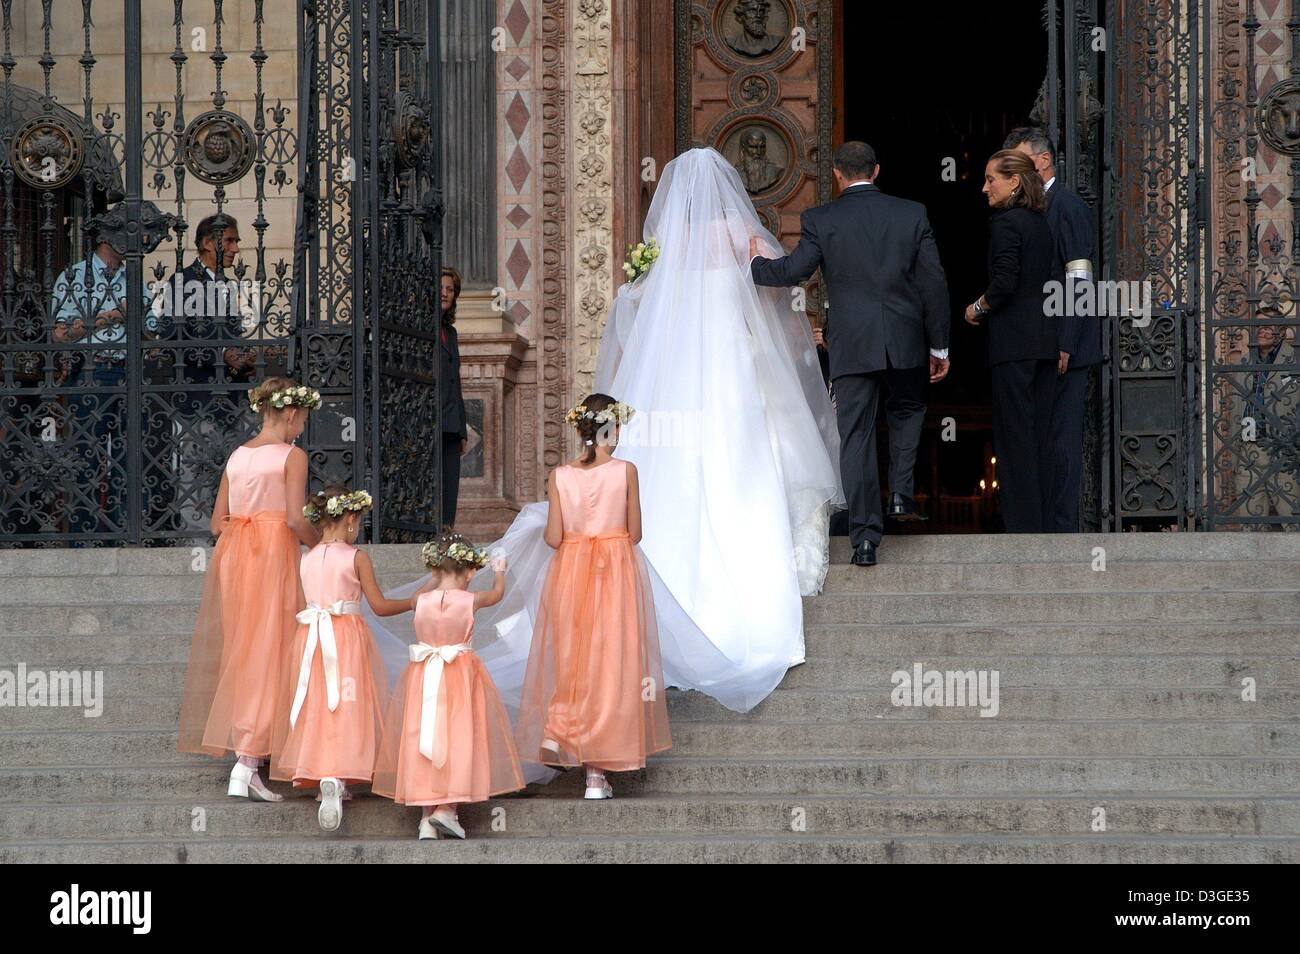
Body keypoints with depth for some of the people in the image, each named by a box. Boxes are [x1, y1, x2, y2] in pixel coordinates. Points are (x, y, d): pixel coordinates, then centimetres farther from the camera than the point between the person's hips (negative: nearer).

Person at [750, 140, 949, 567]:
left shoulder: (820, 220, -4)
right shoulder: (912, 213, 2)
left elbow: (793, 271, -9)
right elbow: (934, 283, 2)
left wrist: (756, 263, 13)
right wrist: (939, 346, 10)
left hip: (851, 345, -1)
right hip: (905, 340, 1)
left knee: (856, 437, 3)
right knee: (907, 410, 28)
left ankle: (865, 537, 0)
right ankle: (901, 493, 11)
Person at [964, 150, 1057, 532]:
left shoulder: (1005, 222, -10)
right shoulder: (1041, 223, 15)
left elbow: (1004, 282, -19)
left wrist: (978, 307, -2)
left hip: (1014, 342, -8)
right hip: (1045, 340, 8)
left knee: (1014, 434, -5)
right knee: (1039, 433, 9)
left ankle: (1022, 525, -7)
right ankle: (1040, 522, 11)